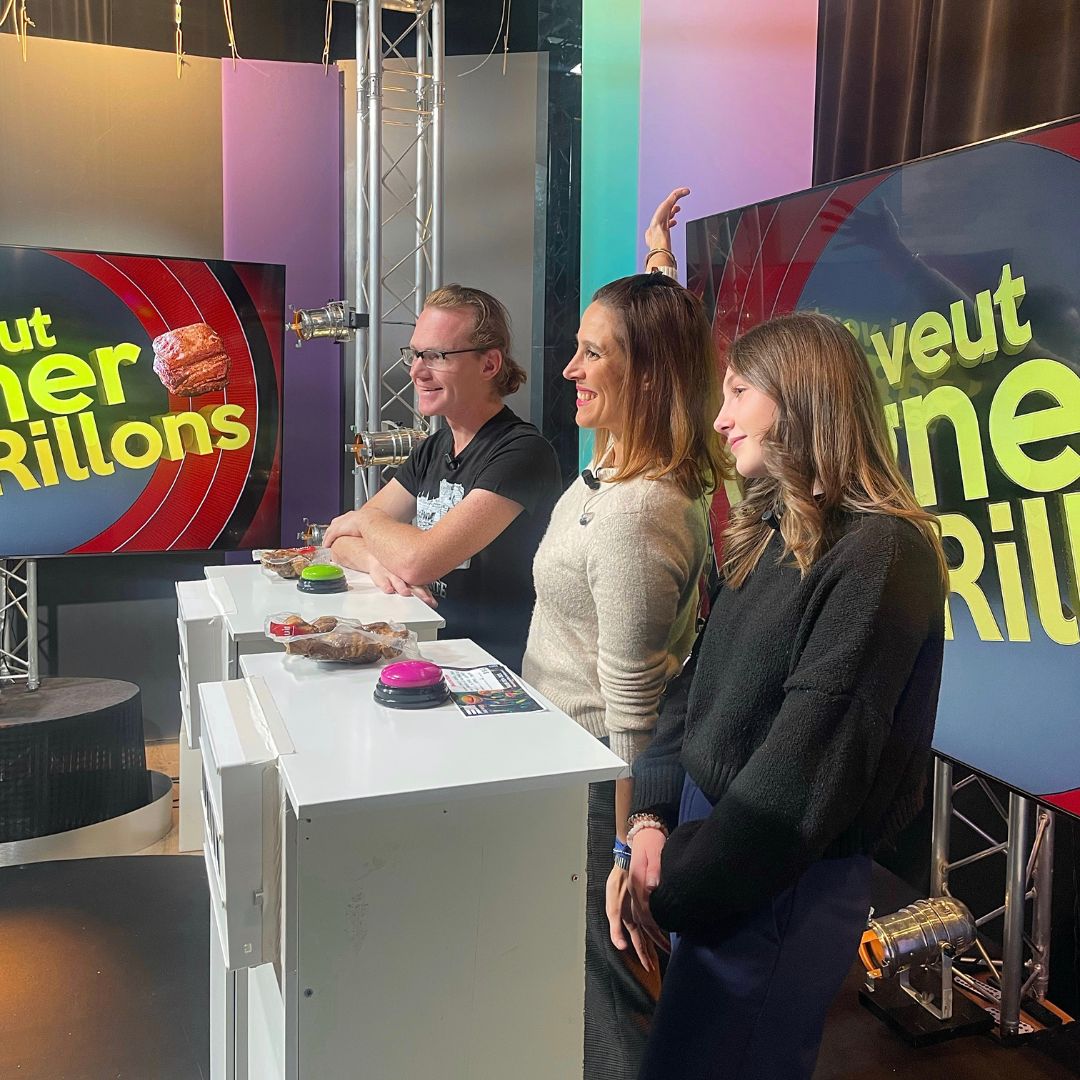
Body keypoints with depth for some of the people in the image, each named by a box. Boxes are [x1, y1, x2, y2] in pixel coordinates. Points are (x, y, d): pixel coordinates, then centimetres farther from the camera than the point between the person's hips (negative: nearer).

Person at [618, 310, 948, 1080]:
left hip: (779, 890, -7)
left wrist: (678, 884, -16)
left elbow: (814, 756, -23)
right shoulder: (770, 536, 9)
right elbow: (698, 682, 8)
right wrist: (653, 819, -4)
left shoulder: (879, 552, -19)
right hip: (712, 845, 8)